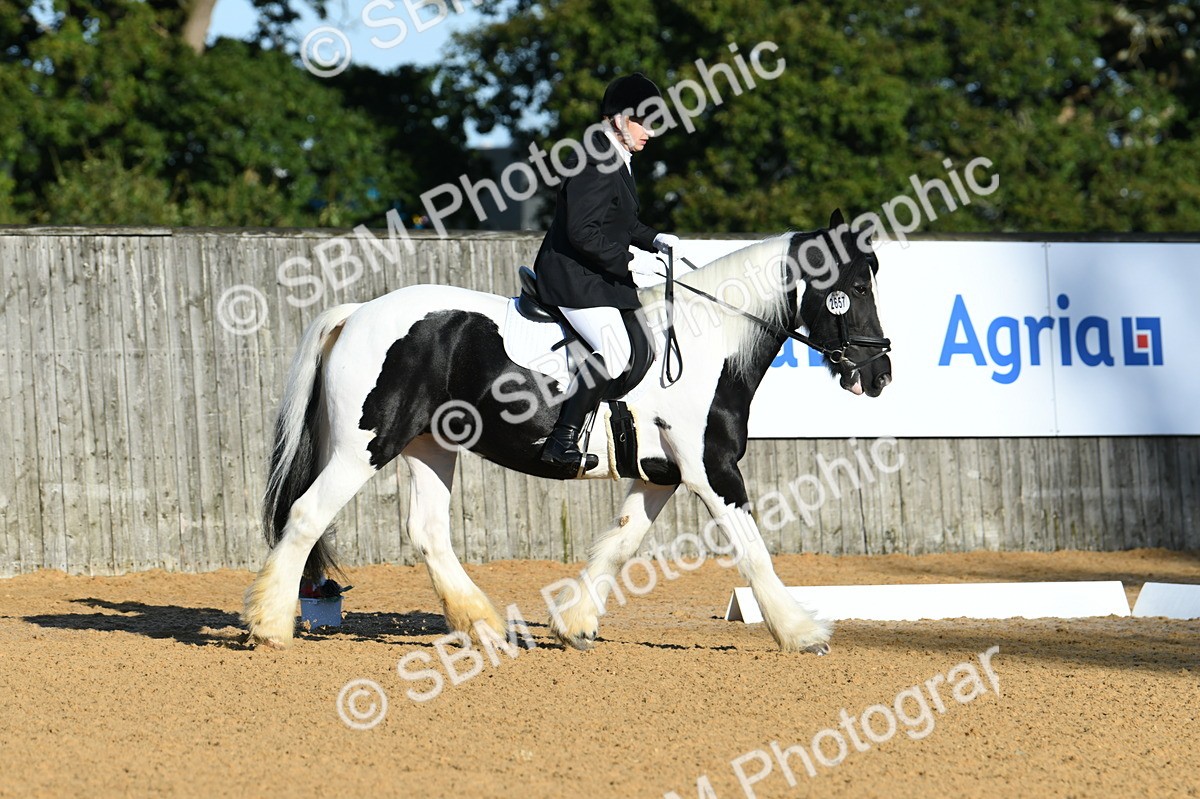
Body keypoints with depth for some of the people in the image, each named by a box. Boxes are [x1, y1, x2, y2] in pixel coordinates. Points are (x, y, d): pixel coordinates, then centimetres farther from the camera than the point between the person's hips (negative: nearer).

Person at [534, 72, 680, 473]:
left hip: (598, 276, 11)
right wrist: (625, 263, -20)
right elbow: (583, 232, -25)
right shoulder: (594, 165, -19)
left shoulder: (616, 161, 14)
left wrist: (654, 239, 8)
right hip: (574, 278, -11)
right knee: (614, 352, -26)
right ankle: (562, 440, -25)